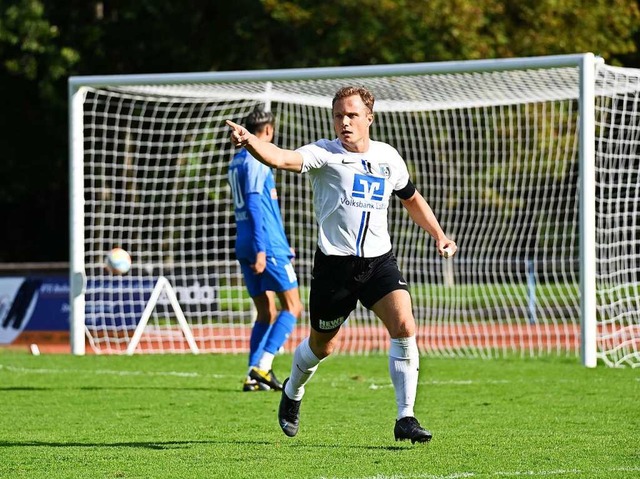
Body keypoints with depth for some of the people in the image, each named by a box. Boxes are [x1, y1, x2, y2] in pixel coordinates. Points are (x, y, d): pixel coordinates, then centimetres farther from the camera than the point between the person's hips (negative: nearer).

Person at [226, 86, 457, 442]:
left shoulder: (388, 157, 8)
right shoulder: (325, 154, -6)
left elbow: (412, 198, 27)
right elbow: (283, 159, -26)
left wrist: (439, 235, 20)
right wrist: (250, 141, -46)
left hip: (380, 261, 3)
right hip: (334, 263, -3)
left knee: (405, 327, -18)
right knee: (322, 345, 12)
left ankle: (406, 419, -12)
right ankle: (293, 393, 45)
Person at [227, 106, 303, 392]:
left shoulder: (237, 160, 19)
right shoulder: (256, 160, -9)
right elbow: (254, 205, -17)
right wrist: (261, 249, -21)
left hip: (245, 248, 9)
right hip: (267, 246, -9)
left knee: (266, 313, 10)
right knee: (292, 307, -5)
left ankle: (254, 375, 2)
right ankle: (263, 366, -16)